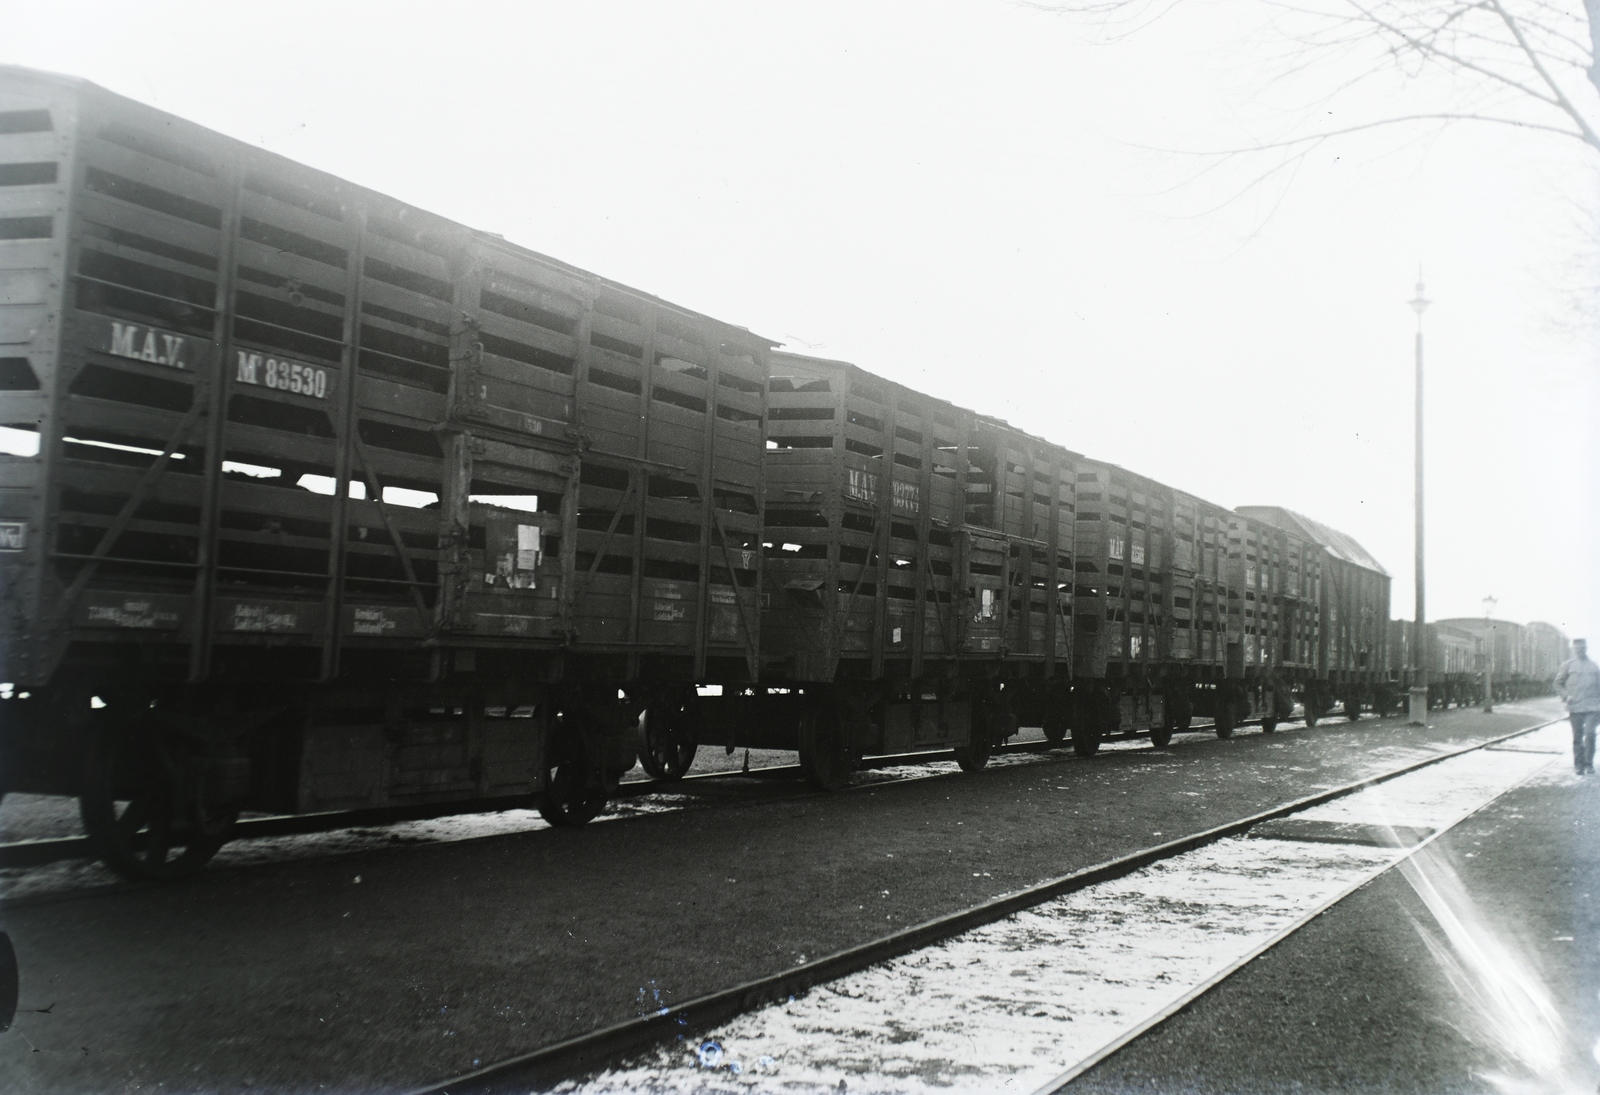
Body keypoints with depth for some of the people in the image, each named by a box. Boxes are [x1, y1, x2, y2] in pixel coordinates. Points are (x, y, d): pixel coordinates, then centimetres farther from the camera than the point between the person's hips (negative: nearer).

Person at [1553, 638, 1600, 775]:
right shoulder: (1568, 665, 6)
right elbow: (1558, 683, 9)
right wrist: (1566, 696, -7)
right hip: (1575, 707, 0)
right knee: (1577, 737, 4)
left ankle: (1589, 764, 0)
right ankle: (1579, 765, 14)